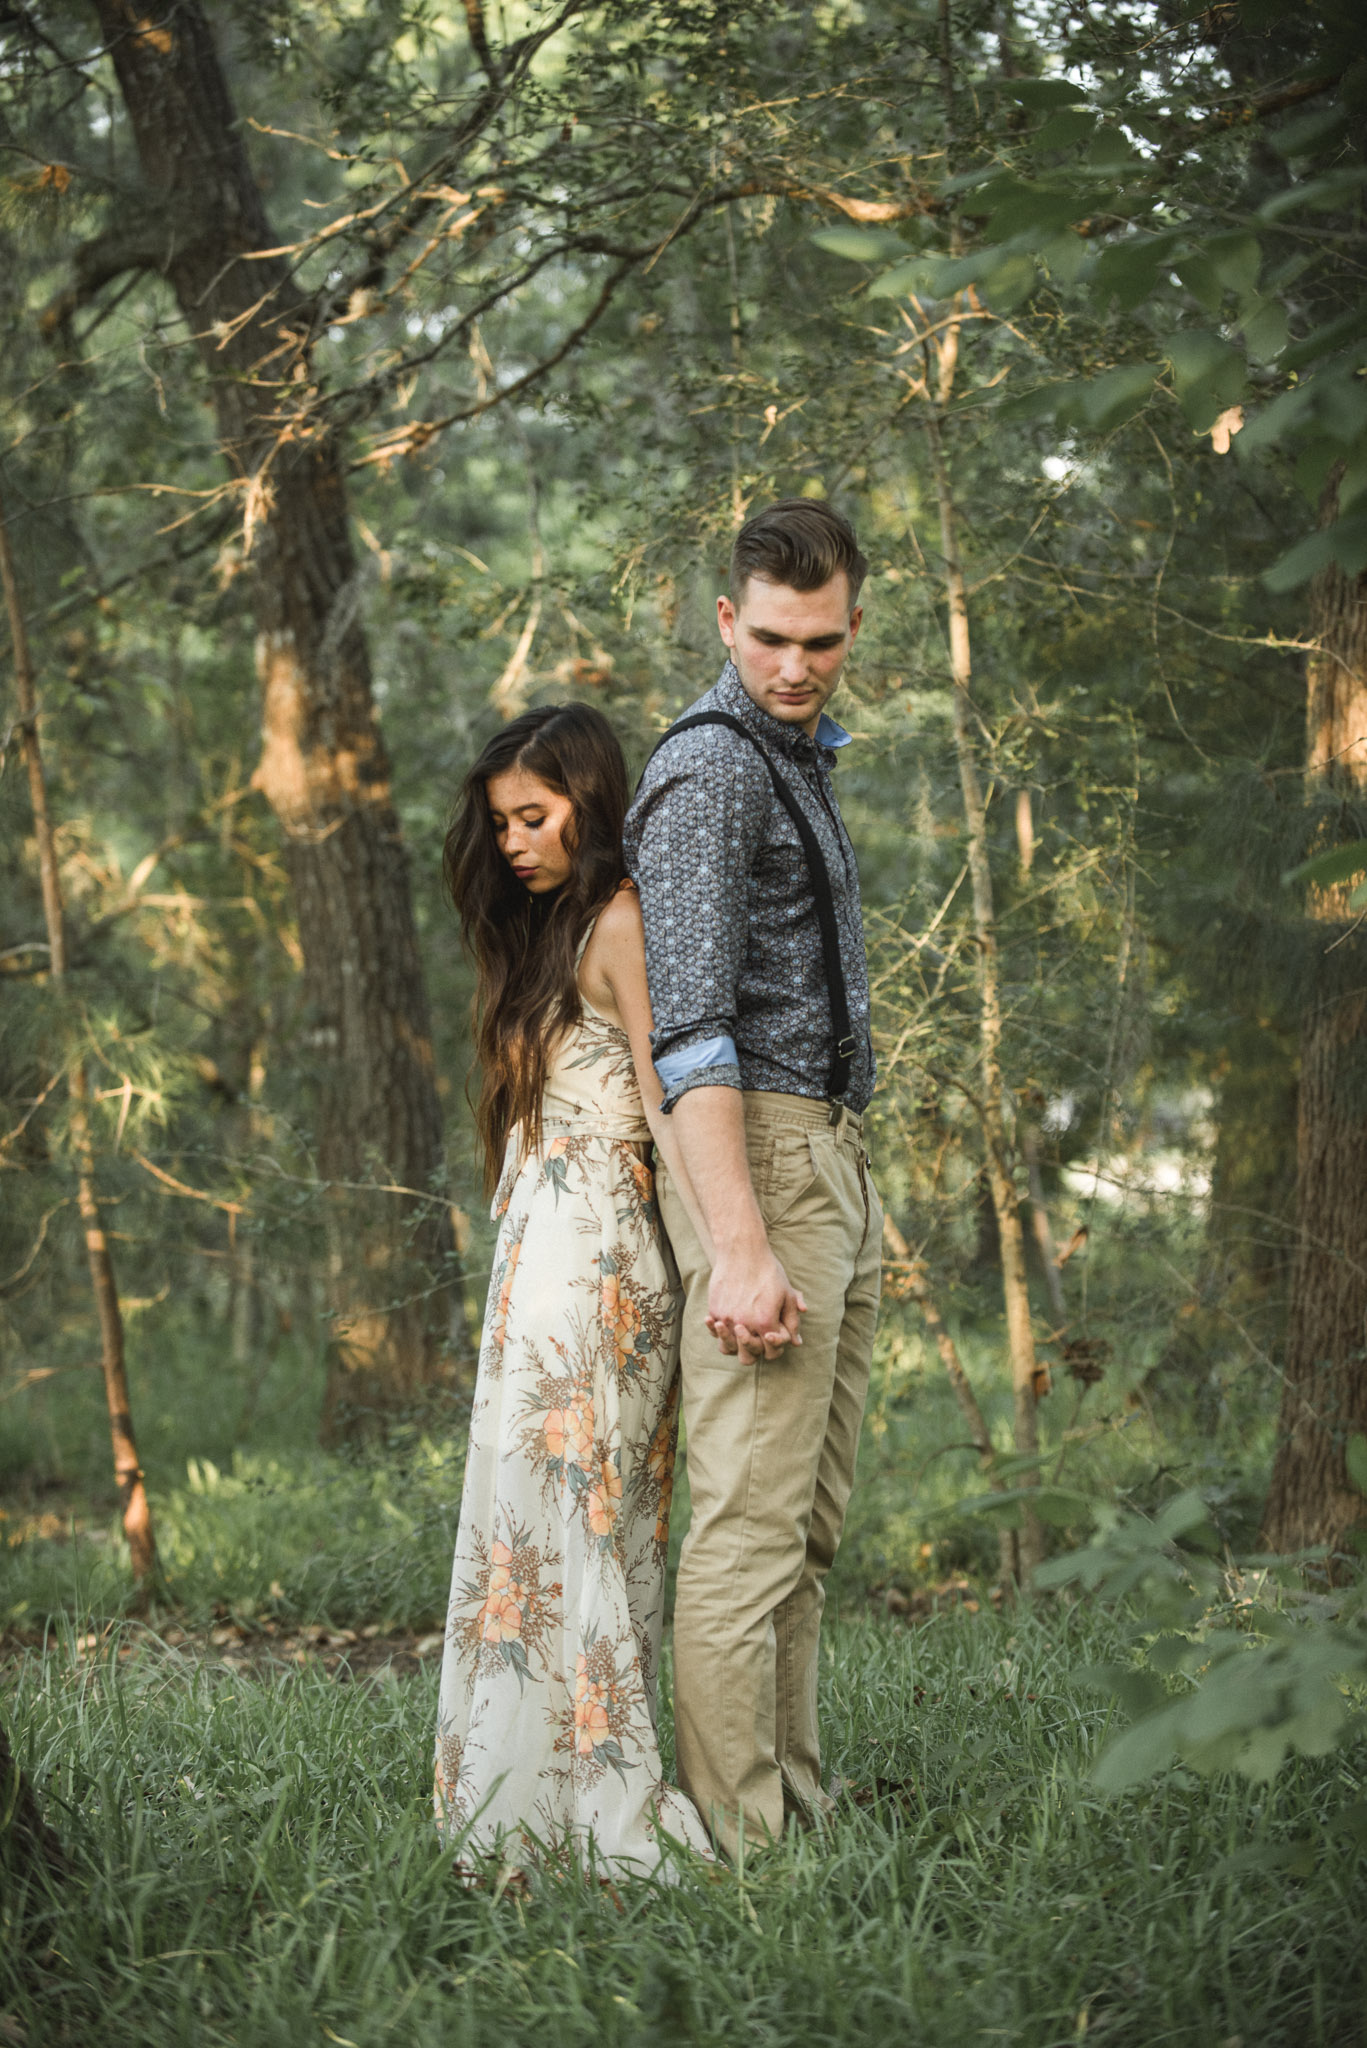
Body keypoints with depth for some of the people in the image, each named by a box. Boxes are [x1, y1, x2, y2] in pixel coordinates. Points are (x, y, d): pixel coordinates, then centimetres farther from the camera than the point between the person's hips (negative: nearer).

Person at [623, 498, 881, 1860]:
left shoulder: (799, 758, 20)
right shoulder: (709, 770, -12)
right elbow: (691, 1024, -21)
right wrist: (739, 1247, -28)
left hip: (831, 1157, 10)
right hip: (755, 1150, -10)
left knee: (810, 1520, 10)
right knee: (752, 1516, -11)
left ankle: (797, 1809, 15)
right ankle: (736, 1842, -10)